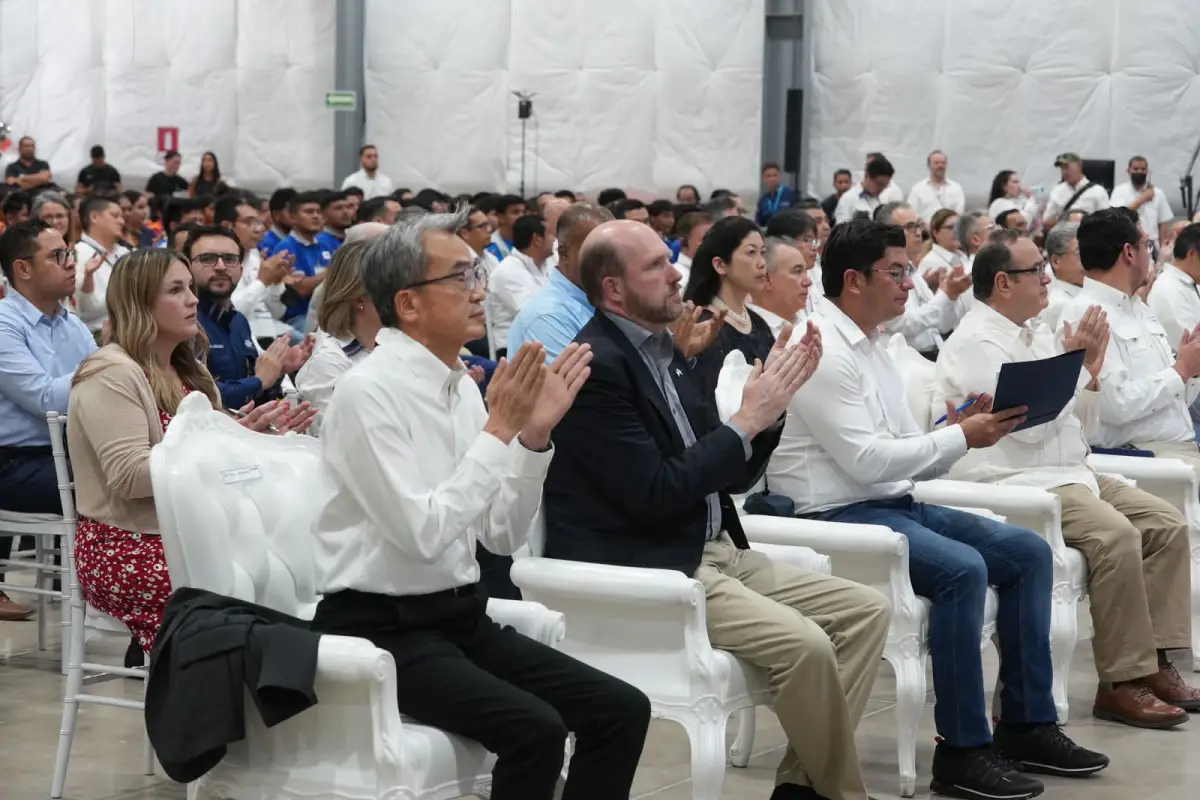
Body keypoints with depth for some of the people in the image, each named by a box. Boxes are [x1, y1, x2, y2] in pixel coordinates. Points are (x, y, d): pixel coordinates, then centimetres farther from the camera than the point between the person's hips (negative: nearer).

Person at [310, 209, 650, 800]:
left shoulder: (463, 386, 9)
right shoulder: (371, 390, -15)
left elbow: (504, 535, 9)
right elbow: (423, 532, -22)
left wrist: (534, 433, -4)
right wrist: (500, 429, -18)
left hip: (461, 617, 8)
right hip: (384, 629, -8)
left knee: (622, 710, -5)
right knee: (535, 728, -28)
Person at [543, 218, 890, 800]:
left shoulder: (665, 354, 13)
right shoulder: (596, 365, -14)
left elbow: (732, 477, 16)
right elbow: (655, 496, -20)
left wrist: (772, 400, -1)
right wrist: (747, 420, -15)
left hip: (715, 552, 10)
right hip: (642, 572, -9)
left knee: (865, 610, 1)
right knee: (805, 644, -25)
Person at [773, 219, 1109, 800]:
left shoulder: (872, 347, 15)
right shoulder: (821, 350, -15)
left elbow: (902, 452, 16)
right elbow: (865, 460, -21)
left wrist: (957, 431, -3)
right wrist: (961, 437, -16)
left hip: (894, 504, 10)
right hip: (837, 514, -10)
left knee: (1028, 552, 2)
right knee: (963, 569, -30)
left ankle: (1026, 725, 6)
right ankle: (962, 752, -20)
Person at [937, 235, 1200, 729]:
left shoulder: (1033, 338, 18)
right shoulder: (977, 343, -10)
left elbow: (1080, 427, 21)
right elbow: (1030, 426, -18)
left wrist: (1090, 371, 4)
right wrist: (1076, 363, -9)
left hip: (1067, 472, 10)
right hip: (1012, 481, -10)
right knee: (1116, 536, -29)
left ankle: (1154, 661, -6)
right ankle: (1121, 683, -23)